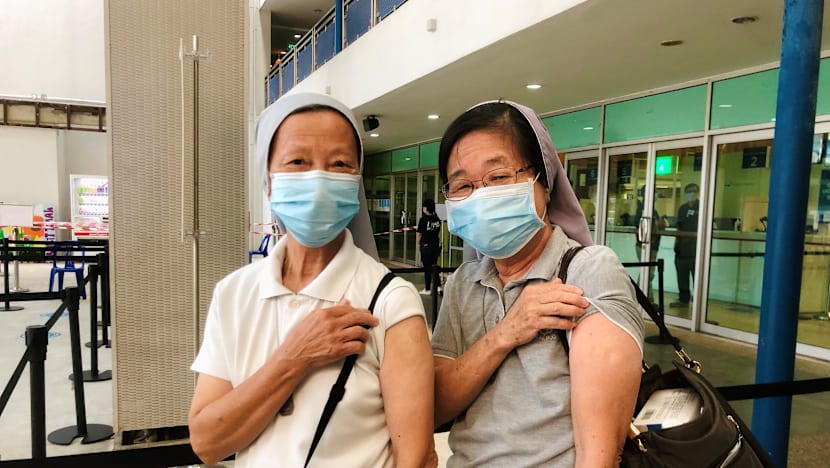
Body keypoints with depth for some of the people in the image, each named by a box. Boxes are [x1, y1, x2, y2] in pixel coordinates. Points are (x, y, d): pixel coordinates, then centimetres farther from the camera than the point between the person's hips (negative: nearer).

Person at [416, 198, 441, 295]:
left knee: (427, 268, 4)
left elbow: (419, 234, -9)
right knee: (434, 266, 17)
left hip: (426, 246, -5)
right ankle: (438, 286, 17)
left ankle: (427, 289, 11)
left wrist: (418, 244, 6)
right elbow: (438, 231, 9)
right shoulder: (437, 219, 1)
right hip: (436, 245, 5)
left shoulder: (423, 219, -15)